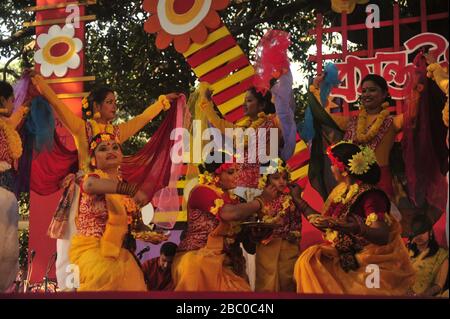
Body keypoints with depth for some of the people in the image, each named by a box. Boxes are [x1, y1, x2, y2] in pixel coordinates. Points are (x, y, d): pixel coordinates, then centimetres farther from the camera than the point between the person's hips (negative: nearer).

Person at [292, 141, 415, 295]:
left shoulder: (370, 196, -17)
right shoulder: (340, 191, 7)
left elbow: (383, 236, -29)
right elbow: (325, 224, 17)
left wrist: (359, 229, -50)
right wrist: (299, 201, 21)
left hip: (373, 265, -7)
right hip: (345, 258, 8)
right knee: (309, 260, -15)